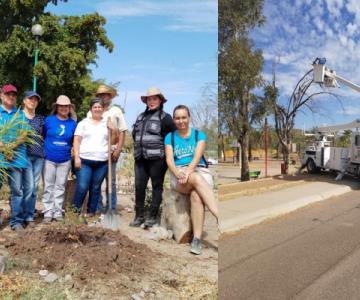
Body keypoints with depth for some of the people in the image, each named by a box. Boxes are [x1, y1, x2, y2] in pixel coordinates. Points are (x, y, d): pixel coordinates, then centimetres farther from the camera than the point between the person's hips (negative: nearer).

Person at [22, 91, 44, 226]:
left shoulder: (41, 118, 16)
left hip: (39, 155, 4)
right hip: (25, 154, -4)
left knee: (34, 187, 6)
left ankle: (30, 216, 13)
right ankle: (27, 215, 0)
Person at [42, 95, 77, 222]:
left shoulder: (73, 123, 1)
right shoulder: (49, 120, -4)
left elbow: (74, 141, 9)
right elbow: (42, 137, 4)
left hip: (65, 160, 2)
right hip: (49, 159, -2)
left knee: (60, 187, 9)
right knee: (48, 186, 4)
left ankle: (58, 212, 18)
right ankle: (48, 212, 12)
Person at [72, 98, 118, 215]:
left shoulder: (107, 123, 12)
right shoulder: (84, 123, 6)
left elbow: (113, 141, 12)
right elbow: (76, 141, 1)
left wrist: (114, 130, -5)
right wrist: (76, 157, -8)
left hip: (102, 162, 2)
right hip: (85, 160, -2)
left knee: (95, 188, 7)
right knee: (82, 187, -9)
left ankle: (91, 212, 18)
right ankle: (75, 210, 10)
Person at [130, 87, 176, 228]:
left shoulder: (164, 117, -4)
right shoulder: (141, 116, 16)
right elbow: (134, 134, 26)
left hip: (157, 158, -6)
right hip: (140, 158, 6)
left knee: (157, 186, 3)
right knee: (139, 186, 5)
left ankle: (152, 216, 11)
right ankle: (139, 216, 15)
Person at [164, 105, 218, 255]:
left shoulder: (199, 134, 10)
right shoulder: (170, 137, 14)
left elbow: (197, 156, -6)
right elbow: (169, 160, 1)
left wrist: (188, 172, -25)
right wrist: (179, 174, -20)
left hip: (199, 170, 0)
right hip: (179, 173, 0)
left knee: (196, 195, -35)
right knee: (197, 180, -37)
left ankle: (197, 239, -42)